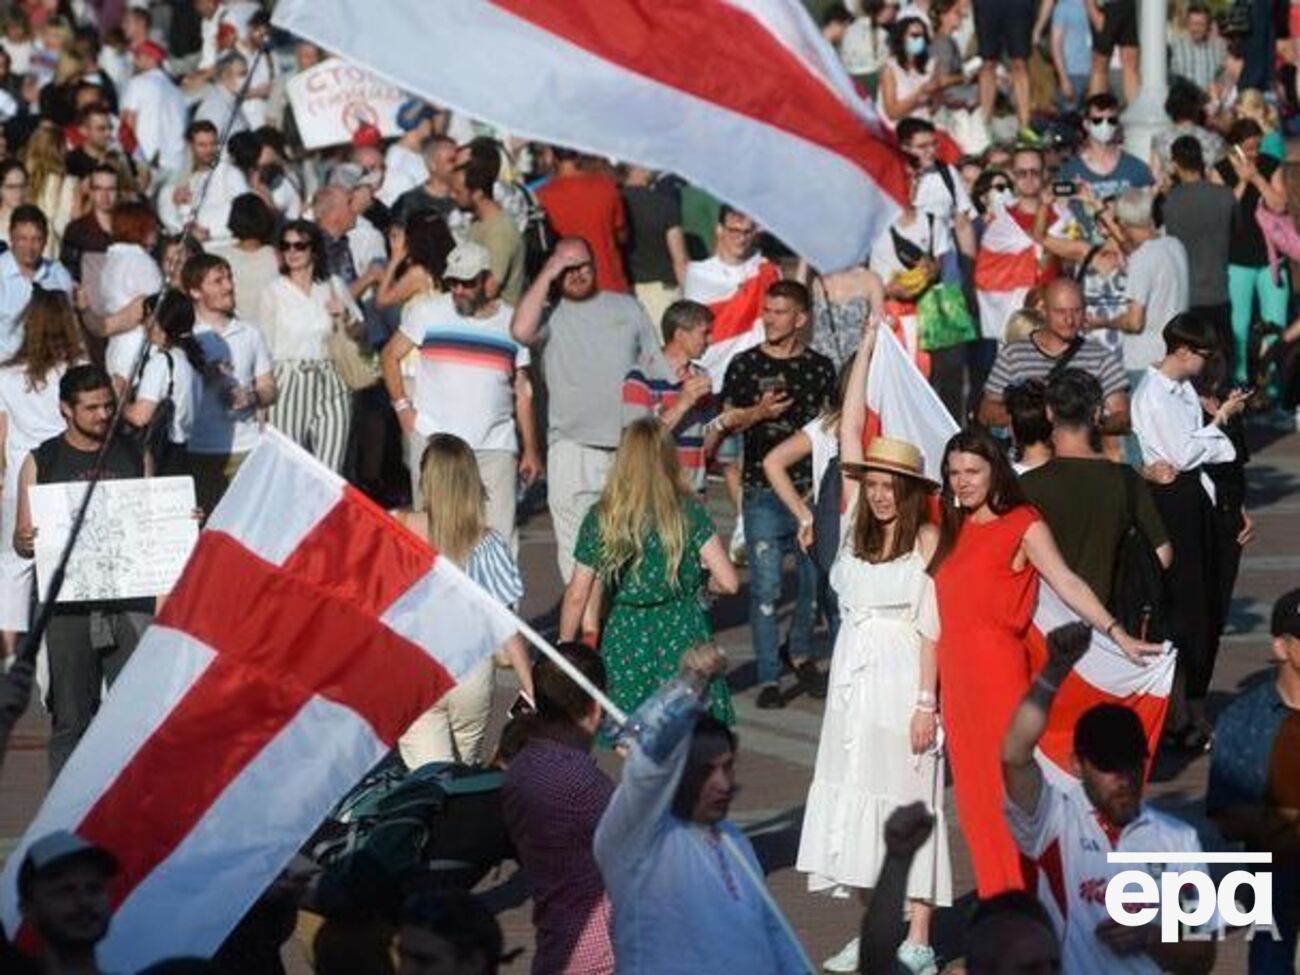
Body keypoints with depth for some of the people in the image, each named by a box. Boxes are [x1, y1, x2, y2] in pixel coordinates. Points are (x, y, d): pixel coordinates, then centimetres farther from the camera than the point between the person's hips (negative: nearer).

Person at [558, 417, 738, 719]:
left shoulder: (601, 518, 1)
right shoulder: (689, 512, -2)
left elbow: (577, 597, 4)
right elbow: (728, 582, -4)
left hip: (626, 637, 0)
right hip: (683, 635, 0)